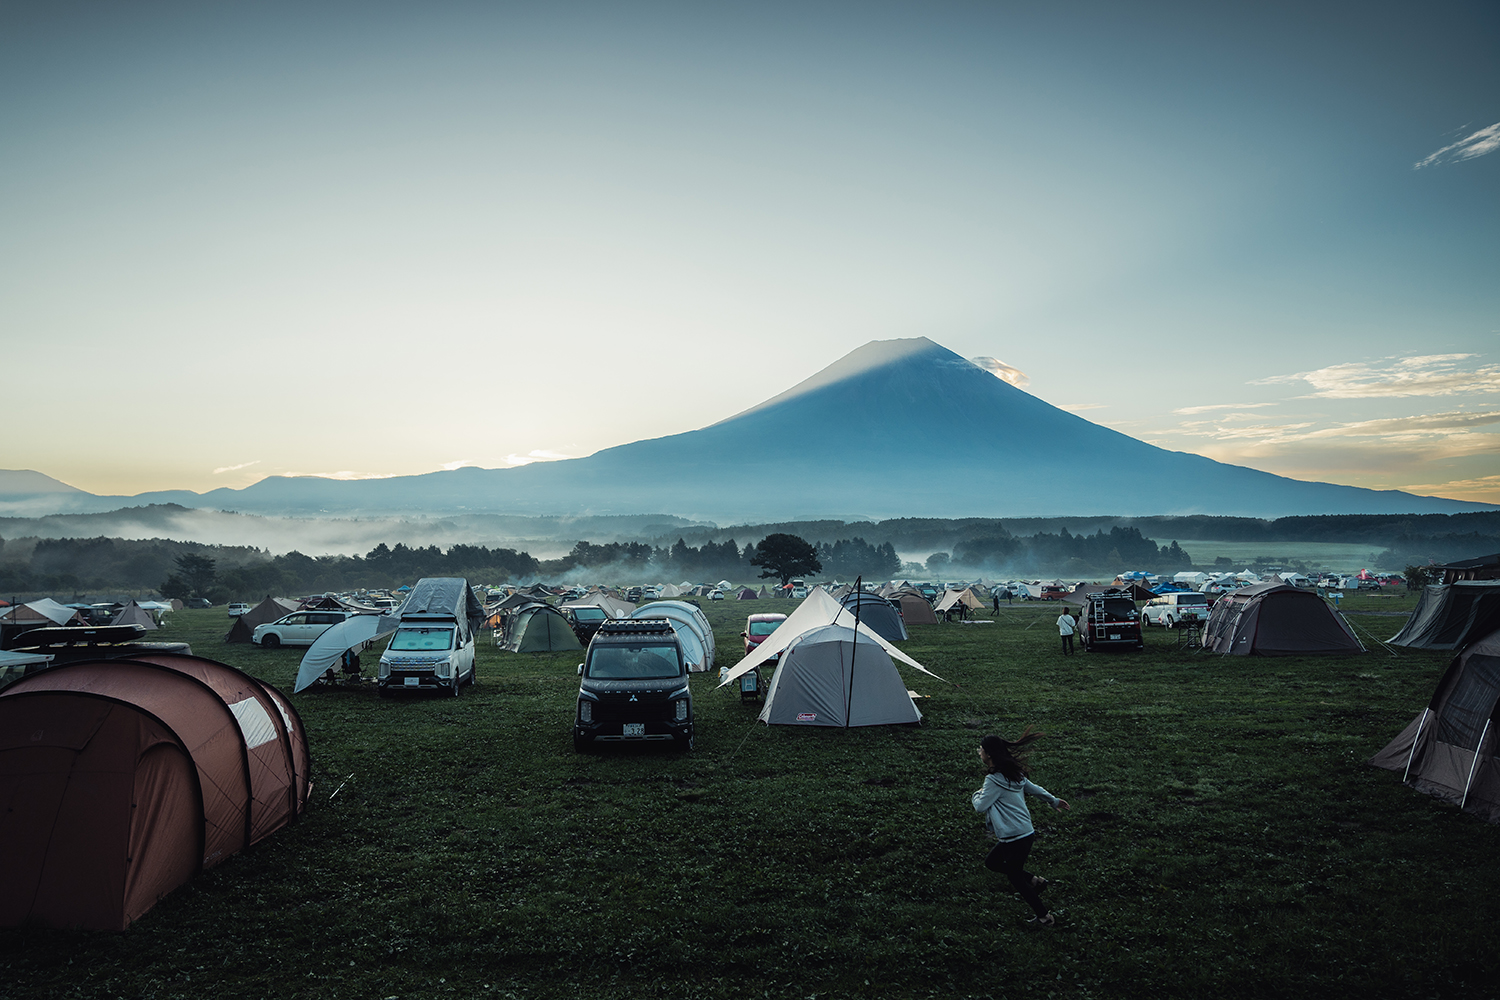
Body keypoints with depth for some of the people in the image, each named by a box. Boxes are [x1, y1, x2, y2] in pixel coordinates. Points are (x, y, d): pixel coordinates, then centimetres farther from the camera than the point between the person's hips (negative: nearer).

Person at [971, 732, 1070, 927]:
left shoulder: (994, 780, -21)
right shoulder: (1013, 773, 5)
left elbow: (980, 807, -18)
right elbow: (1033, 787, 18)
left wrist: (978, 794, 4)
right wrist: (1053, 800, 32)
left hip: (1016, 838, -9)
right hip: (1025, 833, 9)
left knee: (1016, 878, 9)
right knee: (991, 862, 19)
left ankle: (1045, 918, 20)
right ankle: (1035, 881, 23)